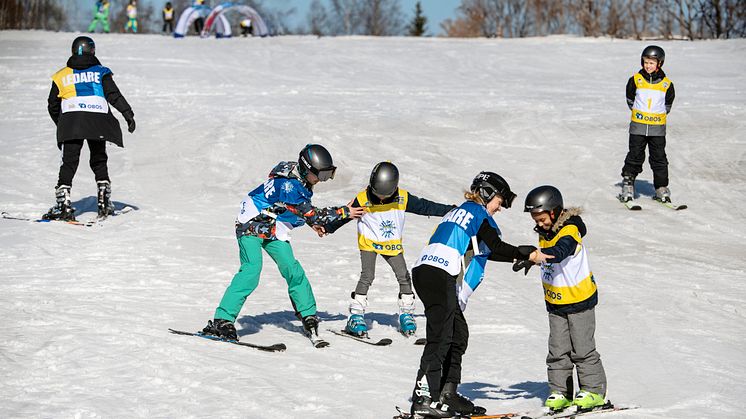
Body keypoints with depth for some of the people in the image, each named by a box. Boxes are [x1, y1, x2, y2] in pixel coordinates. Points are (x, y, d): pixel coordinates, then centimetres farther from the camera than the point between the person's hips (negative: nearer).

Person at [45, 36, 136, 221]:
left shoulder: (62, 76, 15)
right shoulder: (101, 72, 11)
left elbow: (53, 106, 18)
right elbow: (114, 95, -1)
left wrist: (60, 124, 32)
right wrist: (128, 114, -2)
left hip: (71, 122, -1)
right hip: (98, 121, 1)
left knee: (69, 162, -1)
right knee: (99, 161, 17)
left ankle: (63, 203, -14)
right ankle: (104, 201, 11)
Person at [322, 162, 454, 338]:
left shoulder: (403, 198, -12)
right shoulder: (363, 200, -18)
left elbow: (425, 207, -4)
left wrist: (451, 210, -4)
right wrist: (327, 228, -5)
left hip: (392, 245, 3)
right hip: (369, 242, -3)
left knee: (404, 277, -7)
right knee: (367, 276, -17)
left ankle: (406, 313, 9)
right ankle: (356, 315, -13)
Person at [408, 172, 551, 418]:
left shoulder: (460, 211, 29)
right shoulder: (479, 213, 2)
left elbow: (485, 250, 34)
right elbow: (495, 247, -9)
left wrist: (517, 257, 33)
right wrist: (529, 254, -1)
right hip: (440, 276, -9)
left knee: (458, 335, 13)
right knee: (440, 338, -11)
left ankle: (448, 393, 13)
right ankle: (424, 398, -16)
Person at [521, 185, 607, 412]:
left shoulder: (569, 232, -23)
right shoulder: (545, 233, 1)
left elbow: (558, 253, -42)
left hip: (580, 299, -7)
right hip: (555, 302, 7)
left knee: (582, 348, -1)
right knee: (558, 350, 6)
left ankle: (594, 389, 9)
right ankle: (560, 391, 11)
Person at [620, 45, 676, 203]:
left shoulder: (666, 84, -1)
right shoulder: (635, 80, -1)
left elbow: (667, 105, 11)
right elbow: (630, 99, 11)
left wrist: (657, 115, 6)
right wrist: (638, 112, 8)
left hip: (658, 127, 0)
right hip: (638, 126, 0)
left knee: (659, 159, 5)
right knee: (635, 156, 2)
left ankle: (661, 188, 14)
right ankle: (628, 185, 10)